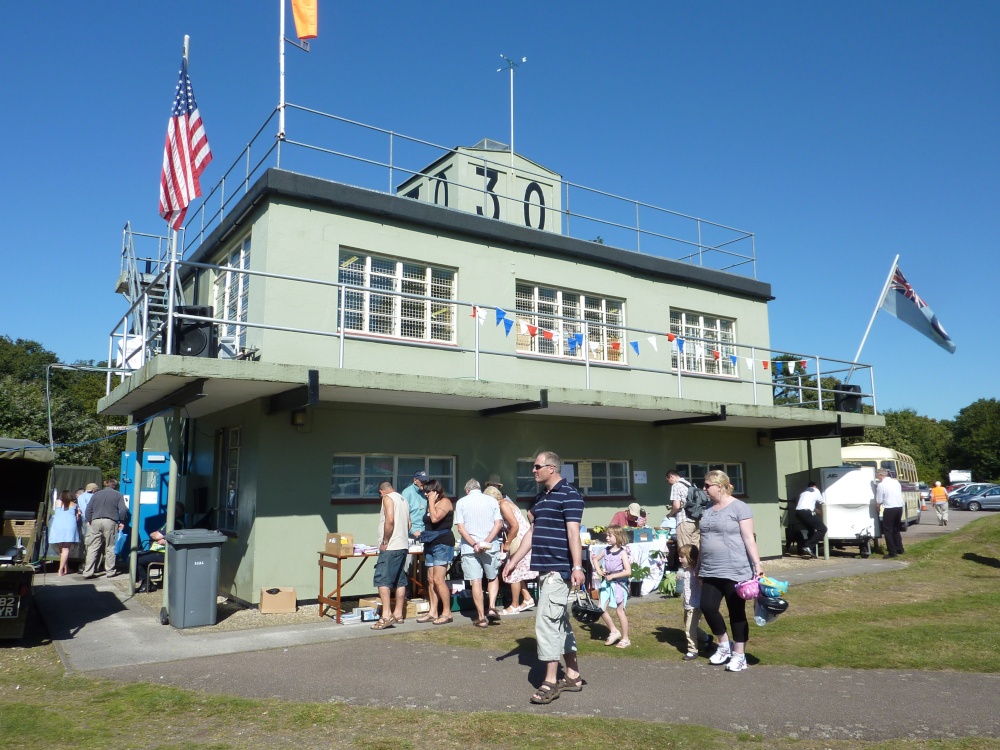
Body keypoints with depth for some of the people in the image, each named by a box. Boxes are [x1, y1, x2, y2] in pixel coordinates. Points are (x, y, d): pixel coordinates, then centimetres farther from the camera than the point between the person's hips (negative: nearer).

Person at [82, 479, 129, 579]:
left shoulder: (96, 494, 17)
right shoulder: (118, 495, 8)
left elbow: (89, 509, 11)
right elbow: (123, 509, -3)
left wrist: (89, 521, 17)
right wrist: (122, 522, 5)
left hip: (96, 521, 2)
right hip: (110, 522, -2)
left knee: (93, 547, 3)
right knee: (110, 548, 5)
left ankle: (88, 572, -1)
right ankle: (110, 571, 8)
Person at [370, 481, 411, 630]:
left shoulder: (387, 498, -6)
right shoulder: (403, 499, 20)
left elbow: (389, 520, -19)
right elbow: (408, 524, 23)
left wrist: (385, 542, -14)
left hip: (391, 547, -9)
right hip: (403, 545, 9)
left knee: (382, 579, -9)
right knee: (400, 580, 12)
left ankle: (386, 616, -16)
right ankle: (399, 614, 16)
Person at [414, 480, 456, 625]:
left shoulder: (445, 502, -7)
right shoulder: (432, 504, 21)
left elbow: (435, 518, -22)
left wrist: (432, 502, -13)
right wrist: (421, 533, 12)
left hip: (443, 544, -10)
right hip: (430, 544, 10)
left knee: (438, 580, -13)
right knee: (431, 580, 7)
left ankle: (447, 613, -6)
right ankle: (433, 612, 12)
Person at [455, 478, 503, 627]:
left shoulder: (461, 502, 3)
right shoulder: (492, 500, 6)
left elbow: (460, 527, -6)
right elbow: (498, 524, -5)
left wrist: (474, 544, -12)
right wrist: (486, 542, -11)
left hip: (469, 548, -1)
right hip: (491, 546, 1)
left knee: (476, 581, 2)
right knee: (493, 577, 19)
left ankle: (481, 618, 5)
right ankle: (492, 607, 2)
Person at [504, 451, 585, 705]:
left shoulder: (569, 495, -11)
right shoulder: (541, 497, 17)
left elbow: (573, 533, -18)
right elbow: (532, 532, 22)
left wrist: (577, 567, -25)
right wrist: (514, 560, 22)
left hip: (558, 569, -9)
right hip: (544, 569, 9)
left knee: (547, 621, -9)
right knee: (560, 622, 14)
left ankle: (550, 682, -1)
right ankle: (573, 677, 24)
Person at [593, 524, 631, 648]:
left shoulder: (622, 553, -13)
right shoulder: (606, 550, 3)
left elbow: (628, 571, -18)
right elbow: (595, 559, 20)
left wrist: (613, 575, -20)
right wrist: (598, 570, 2)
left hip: (619, 583, -6)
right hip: (606, 583, 6)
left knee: (620, 611, 1)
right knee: (601, 609, 2)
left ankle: (625, 639, 15)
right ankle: (614, 631, 21)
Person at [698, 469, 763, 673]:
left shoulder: (739, 507, -8)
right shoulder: (707, 510, 12)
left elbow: (748, 538, -11)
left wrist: (757, 564, -17)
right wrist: (700, 567, 19)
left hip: (735, 571, -6)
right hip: (710, 572, 6)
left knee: (737, 612, 3)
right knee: (707, 607, 1)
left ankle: (739, 655, 15)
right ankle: (725, 645, 23)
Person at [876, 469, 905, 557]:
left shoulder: (881, 485, -10)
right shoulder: (896, 482, 10)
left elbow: (879, 501, -7)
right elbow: (900, 494, 17)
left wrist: (878, 507, 14)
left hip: (889, 509, -7)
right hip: (899, 507, 7)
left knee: (888, 530, 1)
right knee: (896, 529, 20)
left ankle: (892, 552, -2)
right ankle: (899, 550, 23)